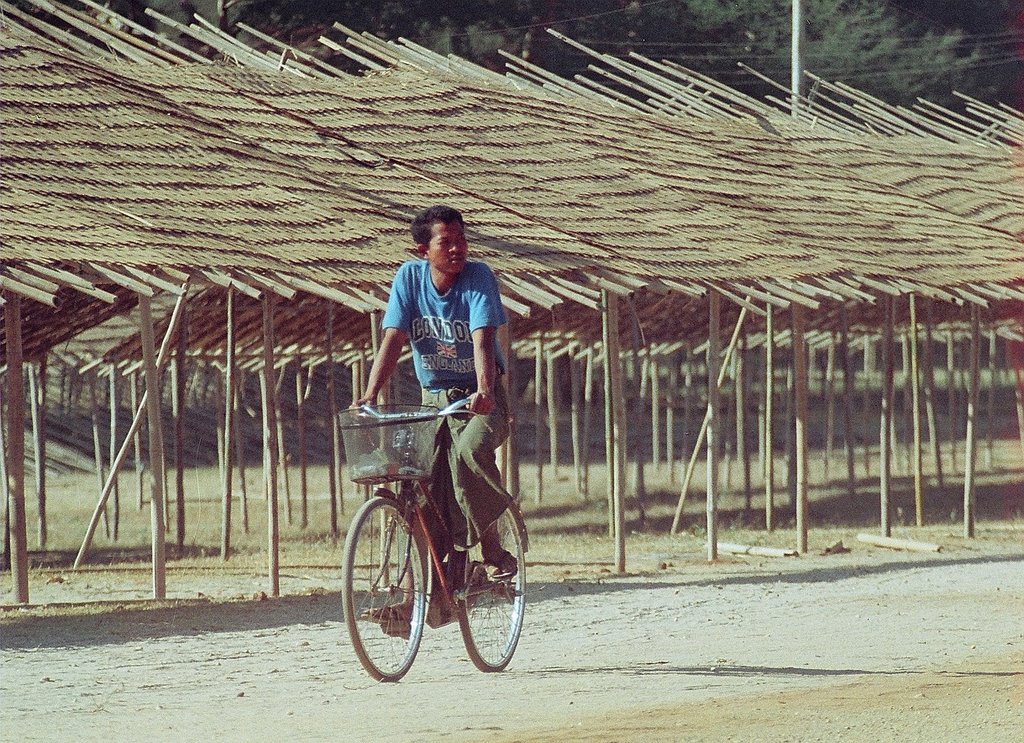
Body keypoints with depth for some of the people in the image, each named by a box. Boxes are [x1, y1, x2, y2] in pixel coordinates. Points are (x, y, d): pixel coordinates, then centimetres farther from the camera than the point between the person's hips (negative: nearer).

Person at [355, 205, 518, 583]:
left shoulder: (478, 277, -13)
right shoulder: (409, 277, -5)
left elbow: (482, 339, -25)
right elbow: (393, 339, -10)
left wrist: (484, 389, -43)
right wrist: (370, 395, -24)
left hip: (480, 399, -3)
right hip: (434, 398, 4)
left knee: (470, 450, -33)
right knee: (433, 492, -9)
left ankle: (491, 547, -19)